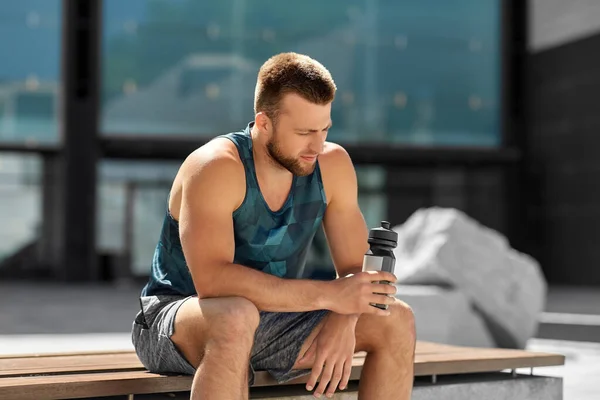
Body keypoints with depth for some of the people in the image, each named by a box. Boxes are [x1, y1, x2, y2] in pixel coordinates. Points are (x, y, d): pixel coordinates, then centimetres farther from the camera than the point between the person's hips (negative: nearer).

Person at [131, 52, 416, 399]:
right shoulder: (215, 167, -24)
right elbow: (212, 281, -36)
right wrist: (328, 294, -37)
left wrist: (342, 322, -27)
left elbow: (356, 267, -4)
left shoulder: (333, 164, -7)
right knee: (236, 318, -40)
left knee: (397, 321, -11)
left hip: (275, 322, 6)